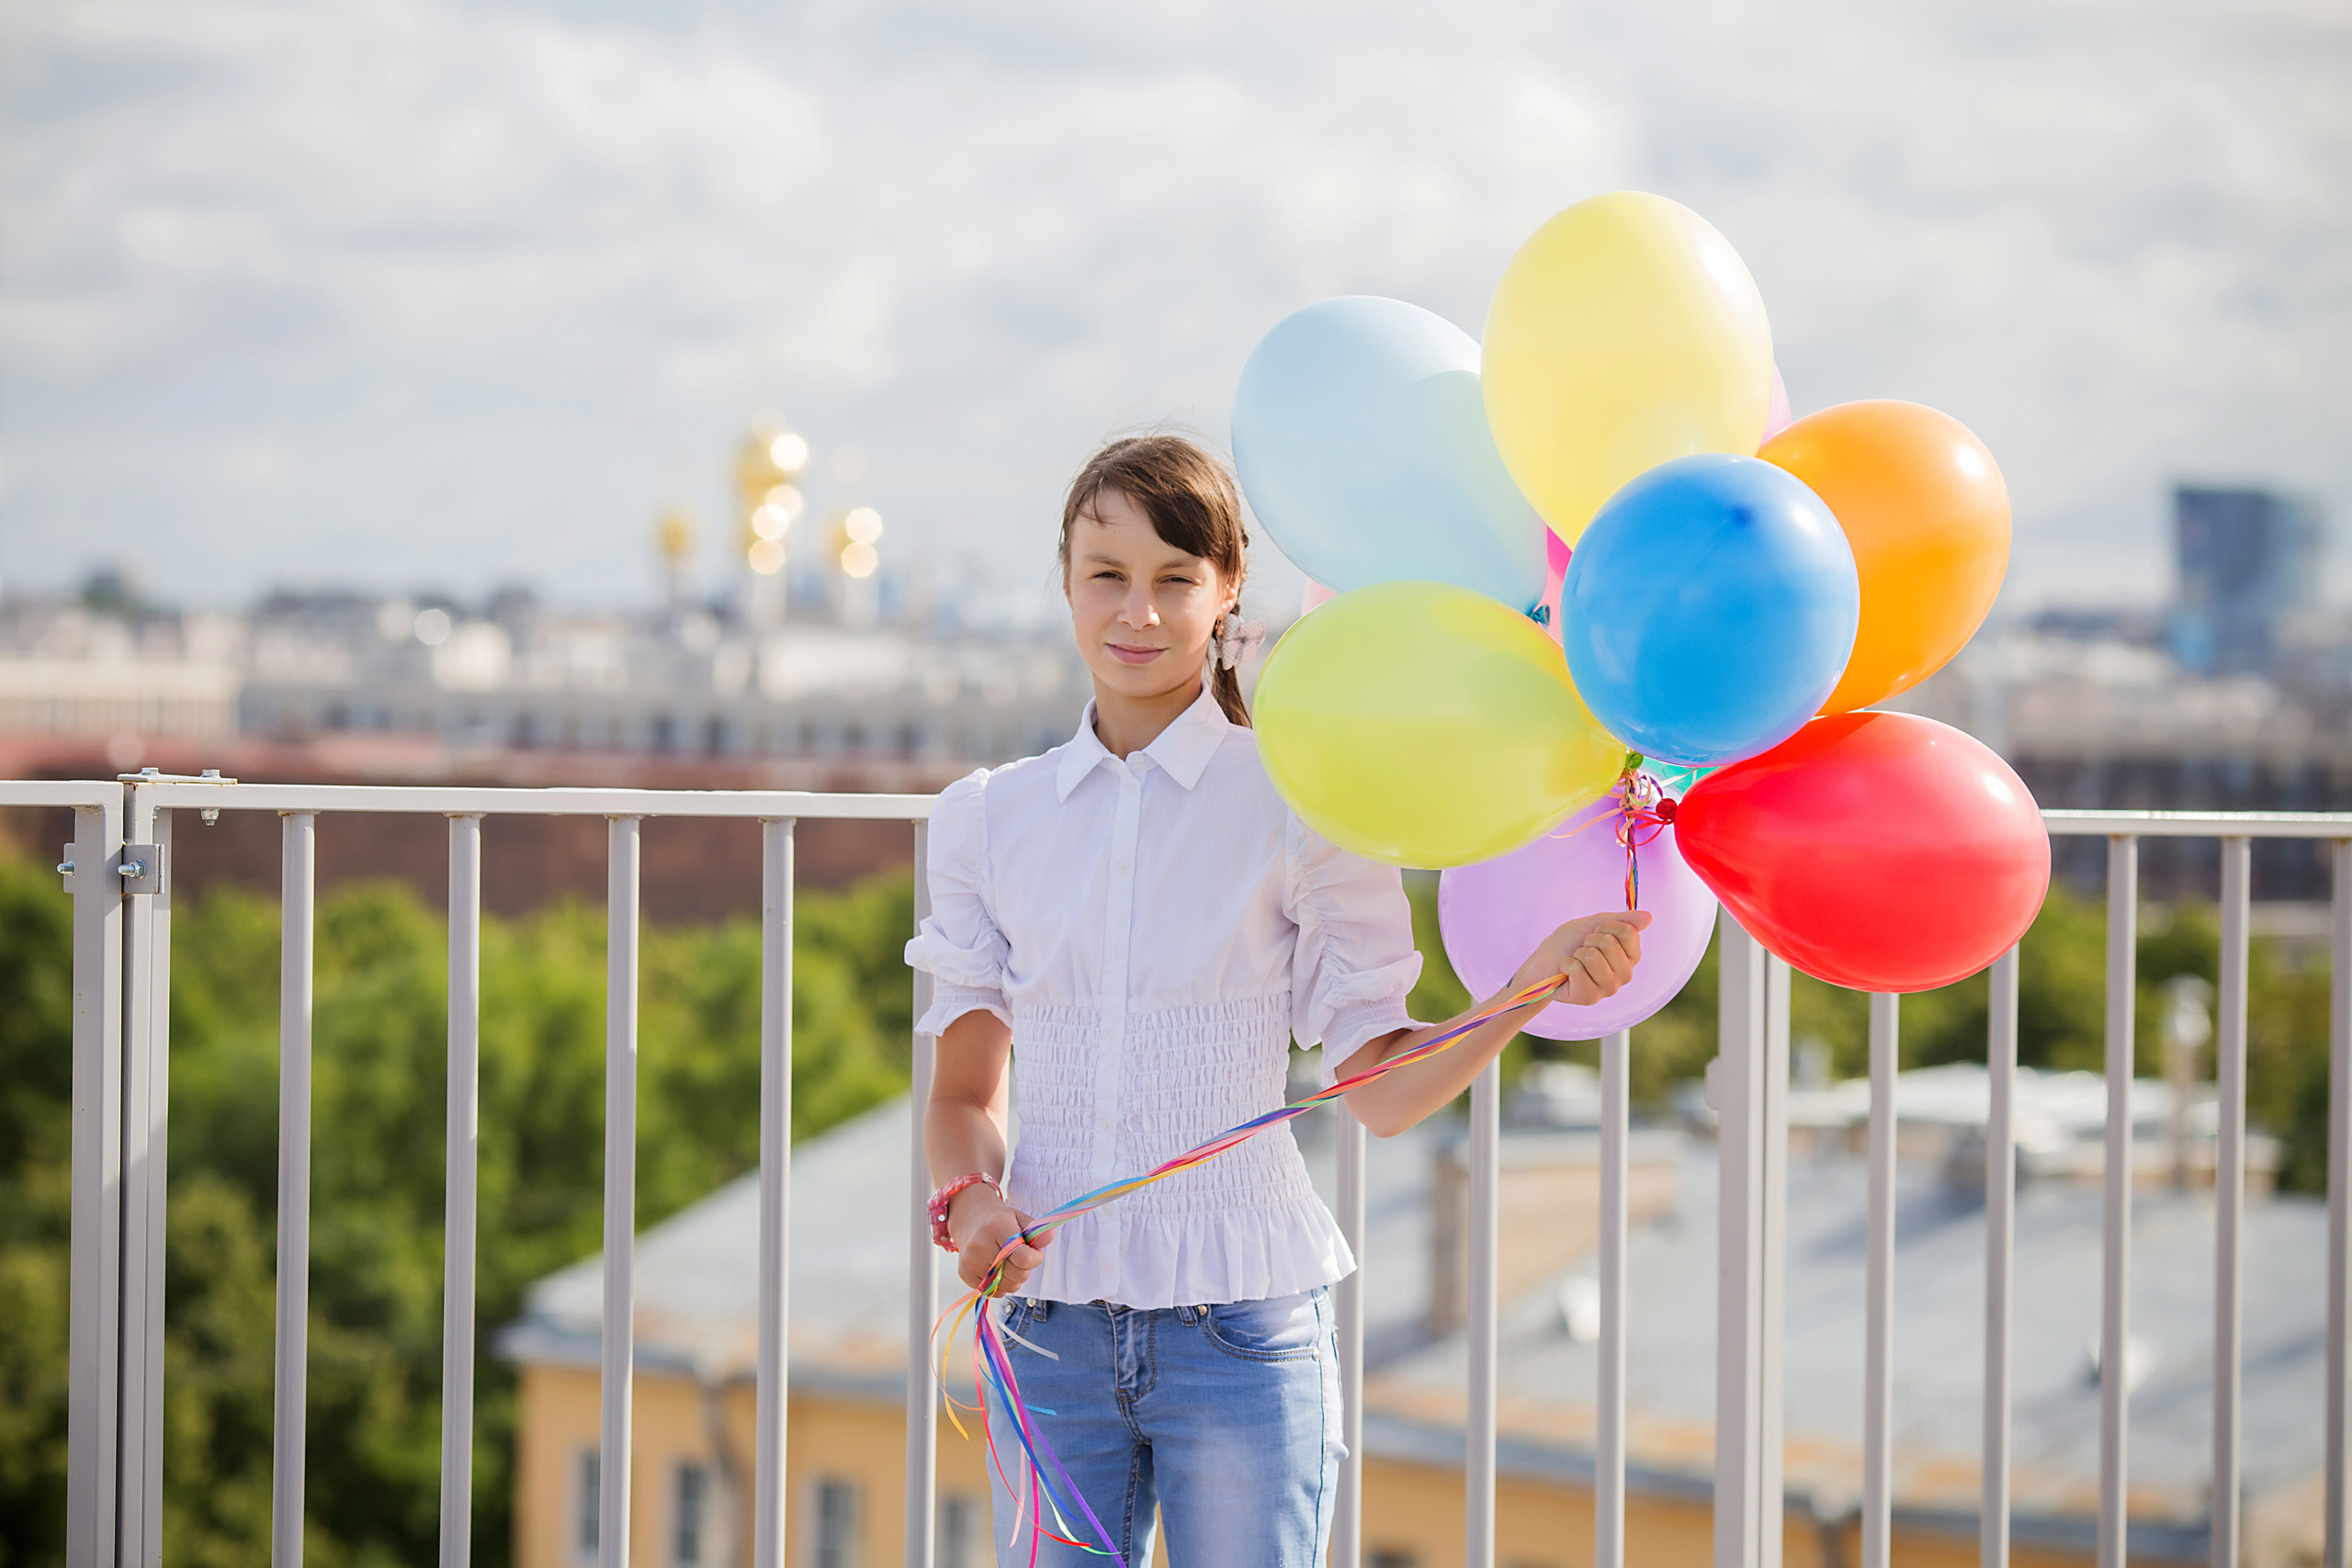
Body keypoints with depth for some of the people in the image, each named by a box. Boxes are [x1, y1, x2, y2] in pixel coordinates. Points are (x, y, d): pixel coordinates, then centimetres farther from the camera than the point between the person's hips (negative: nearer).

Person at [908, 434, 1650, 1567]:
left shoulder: (1296, 804, -1)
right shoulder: (986, 819, 8)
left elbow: (1380, 1089, -2)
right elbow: (965, 1090, 11)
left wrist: (1538, 982, -17)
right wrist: (970, 1197, -10)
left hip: (1241, 1327, -2)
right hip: (1050, 1322, 3)